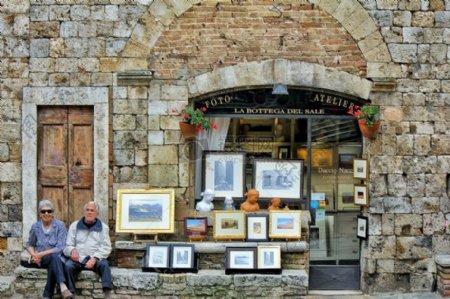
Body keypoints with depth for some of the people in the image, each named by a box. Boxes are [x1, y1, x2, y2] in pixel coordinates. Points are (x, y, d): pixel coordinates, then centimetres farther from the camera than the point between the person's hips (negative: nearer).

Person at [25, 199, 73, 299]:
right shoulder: (35, 227, 6)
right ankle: (63, 287, -55)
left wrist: (41, 254, -16)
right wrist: (34, 255, -5)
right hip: (40, 260, 0)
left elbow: (60, 248, -10)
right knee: (54, 257, -35)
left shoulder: (60, 225, -3)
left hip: (56, 258, 0)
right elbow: (29, 245, 18)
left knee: (53, 265, -38)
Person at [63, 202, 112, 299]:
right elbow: (67, 246, 9)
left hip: (96, 259, -1)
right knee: (68, 265, -30)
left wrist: (94, 258, -17)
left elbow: (106, 248, 0)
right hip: (78, 259, 1)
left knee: (104, 264, -32)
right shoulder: (74, 226, 12)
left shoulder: (103, 227, 9)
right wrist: (72, 250, -17)